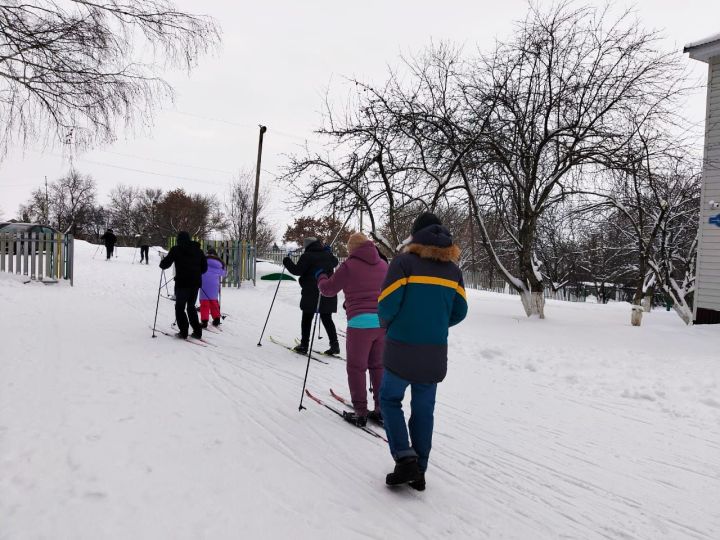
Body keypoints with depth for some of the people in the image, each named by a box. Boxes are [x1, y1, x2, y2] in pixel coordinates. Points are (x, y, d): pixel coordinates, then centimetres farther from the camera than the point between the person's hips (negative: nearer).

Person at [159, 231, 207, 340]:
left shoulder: (176, 249, -3)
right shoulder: (198, 250, 10)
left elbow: (165, 264, -2)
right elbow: (204, 267, 14)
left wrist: (162, 263, 20)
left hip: (182, 283, -4)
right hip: (196, 283, 5)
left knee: (180, 307, 7)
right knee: (191, 306, 16)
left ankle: (183, 331, 0)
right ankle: (197, 331, 11)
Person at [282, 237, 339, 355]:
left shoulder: (307, 256, -9)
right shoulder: (327, 255, 10)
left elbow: (297, 270, -13)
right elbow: (335, 262, 30)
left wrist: (287, 262, 2)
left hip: (311, 294, -5)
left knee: (307, 319, 5)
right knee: (327, 319, 11)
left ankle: (304, 345, 7)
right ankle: (334, 344, 4)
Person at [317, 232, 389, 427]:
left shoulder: (349, 265, -4)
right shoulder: (383, 265, 11)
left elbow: (328, 289, 3)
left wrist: (320, 276, 24)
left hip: (360, 322, -5)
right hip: (384, 321, 5)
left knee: (356, 367, 5)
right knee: (379, 366, 14)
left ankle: (360, 412, 7)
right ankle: (381, 409, 18)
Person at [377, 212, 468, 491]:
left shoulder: (404, 262, -9)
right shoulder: (453, 269, 6)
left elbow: (387, 304, -14)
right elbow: (459, 311, 9)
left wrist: (387, 324, 8)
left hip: (402, 350, -4)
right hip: (435, 354, 4)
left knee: (390, 400, 15)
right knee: (423, 410, 14)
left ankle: (405, 458, 3)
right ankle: (418, 472, 22)